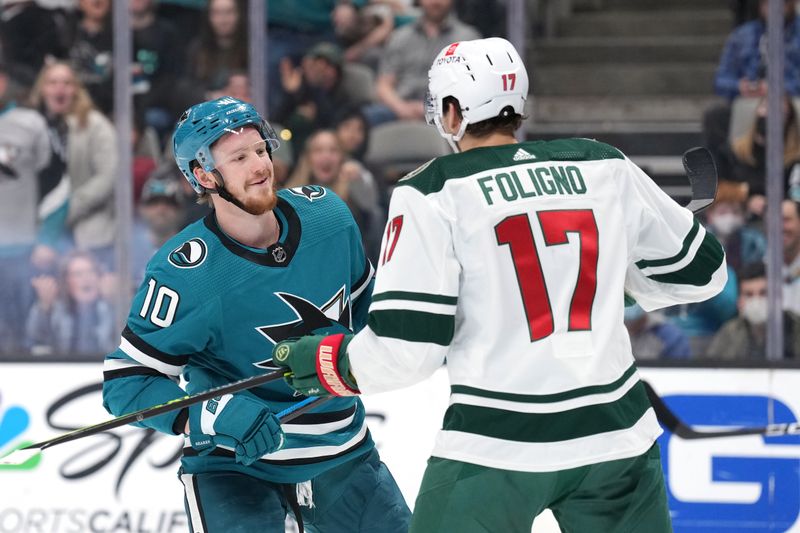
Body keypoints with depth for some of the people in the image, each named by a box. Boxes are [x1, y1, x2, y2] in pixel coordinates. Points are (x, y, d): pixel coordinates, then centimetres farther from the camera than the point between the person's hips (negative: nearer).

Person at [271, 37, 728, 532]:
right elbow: (697, 269, 14)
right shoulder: (607, 167, 5)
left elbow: (407, 346, -9)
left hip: (497, 444, -3)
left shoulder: (432, 193, -6)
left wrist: (325, 362, 9)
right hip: (615, 432, 3)